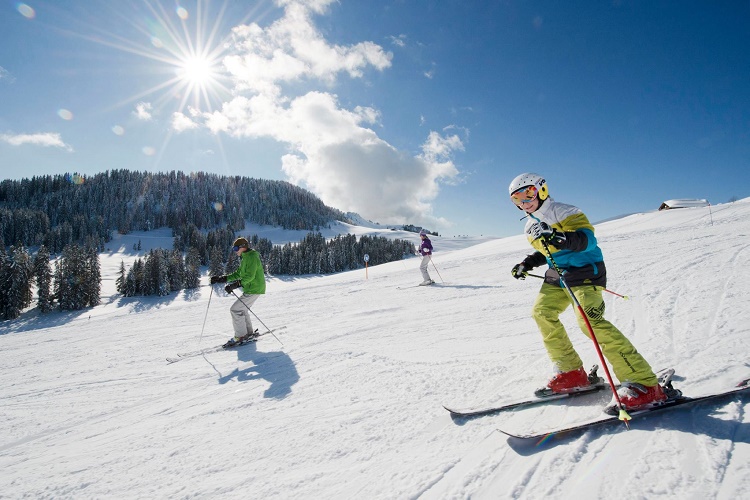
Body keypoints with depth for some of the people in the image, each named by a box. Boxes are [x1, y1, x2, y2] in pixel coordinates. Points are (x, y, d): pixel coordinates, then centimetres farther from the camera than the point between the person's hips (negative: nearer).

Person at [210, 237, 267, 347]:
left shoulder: (252, 257, -16)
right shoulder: (245, 258, 17)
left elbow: (249, 276, -27)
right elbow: (238, 274, 20)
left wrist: (235, 284, -34)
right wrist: (222, 279, 11)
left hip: (254, 289, -11)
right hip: (249, 289, 11)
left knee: (235, 309, -10)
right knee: (242, 310, 18)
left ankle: (241, 336, -2)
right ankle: (249, 333, 27)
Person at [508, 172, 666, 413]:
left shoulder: (563, 212, -13)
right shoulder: (531, 227, 12)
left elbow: (589, 238, -25)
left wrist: (565, 239, -43)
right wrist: (527, 264, 12)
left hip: (585, 272, -9)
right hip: (557, 277, 9)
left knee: (591, 321, -24)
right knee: (541, 312, 0)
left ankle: (644, 384, -17)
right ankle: (571, 373, 9)